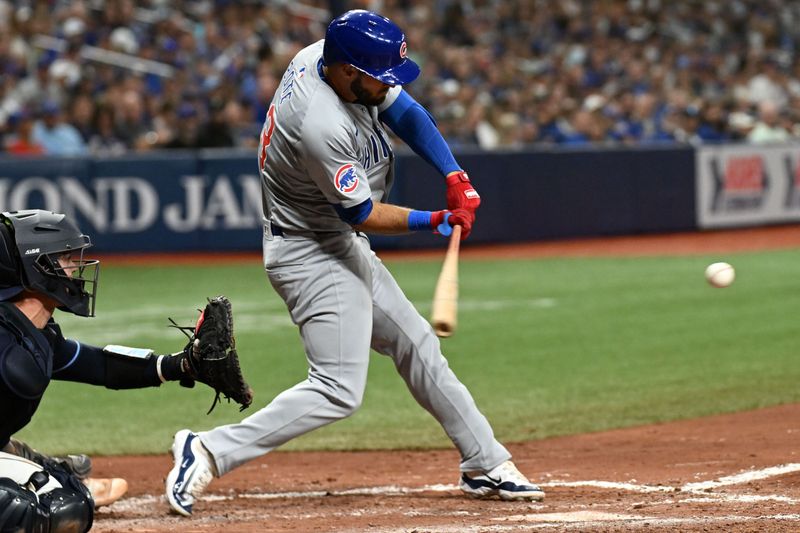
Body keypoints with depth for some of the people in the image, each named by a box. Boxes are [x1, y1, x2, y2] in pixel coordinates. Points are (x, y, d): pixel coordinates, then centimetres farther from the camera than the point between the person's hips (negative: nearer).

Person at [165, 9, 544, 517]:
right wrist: (432, 222, -15)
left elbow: (404, 111, 1)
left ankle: (486, 465, 27)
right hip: (310, 252, -10)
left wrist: (455, 177, -10)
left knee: (417, 345, 17)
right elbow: (362, 214, -21)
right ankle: (209, 452, -13)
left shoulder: (324, 56, -8)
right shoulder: (321, 126, -33)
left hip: (343, 246, 10)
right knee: (339, 389, -15)